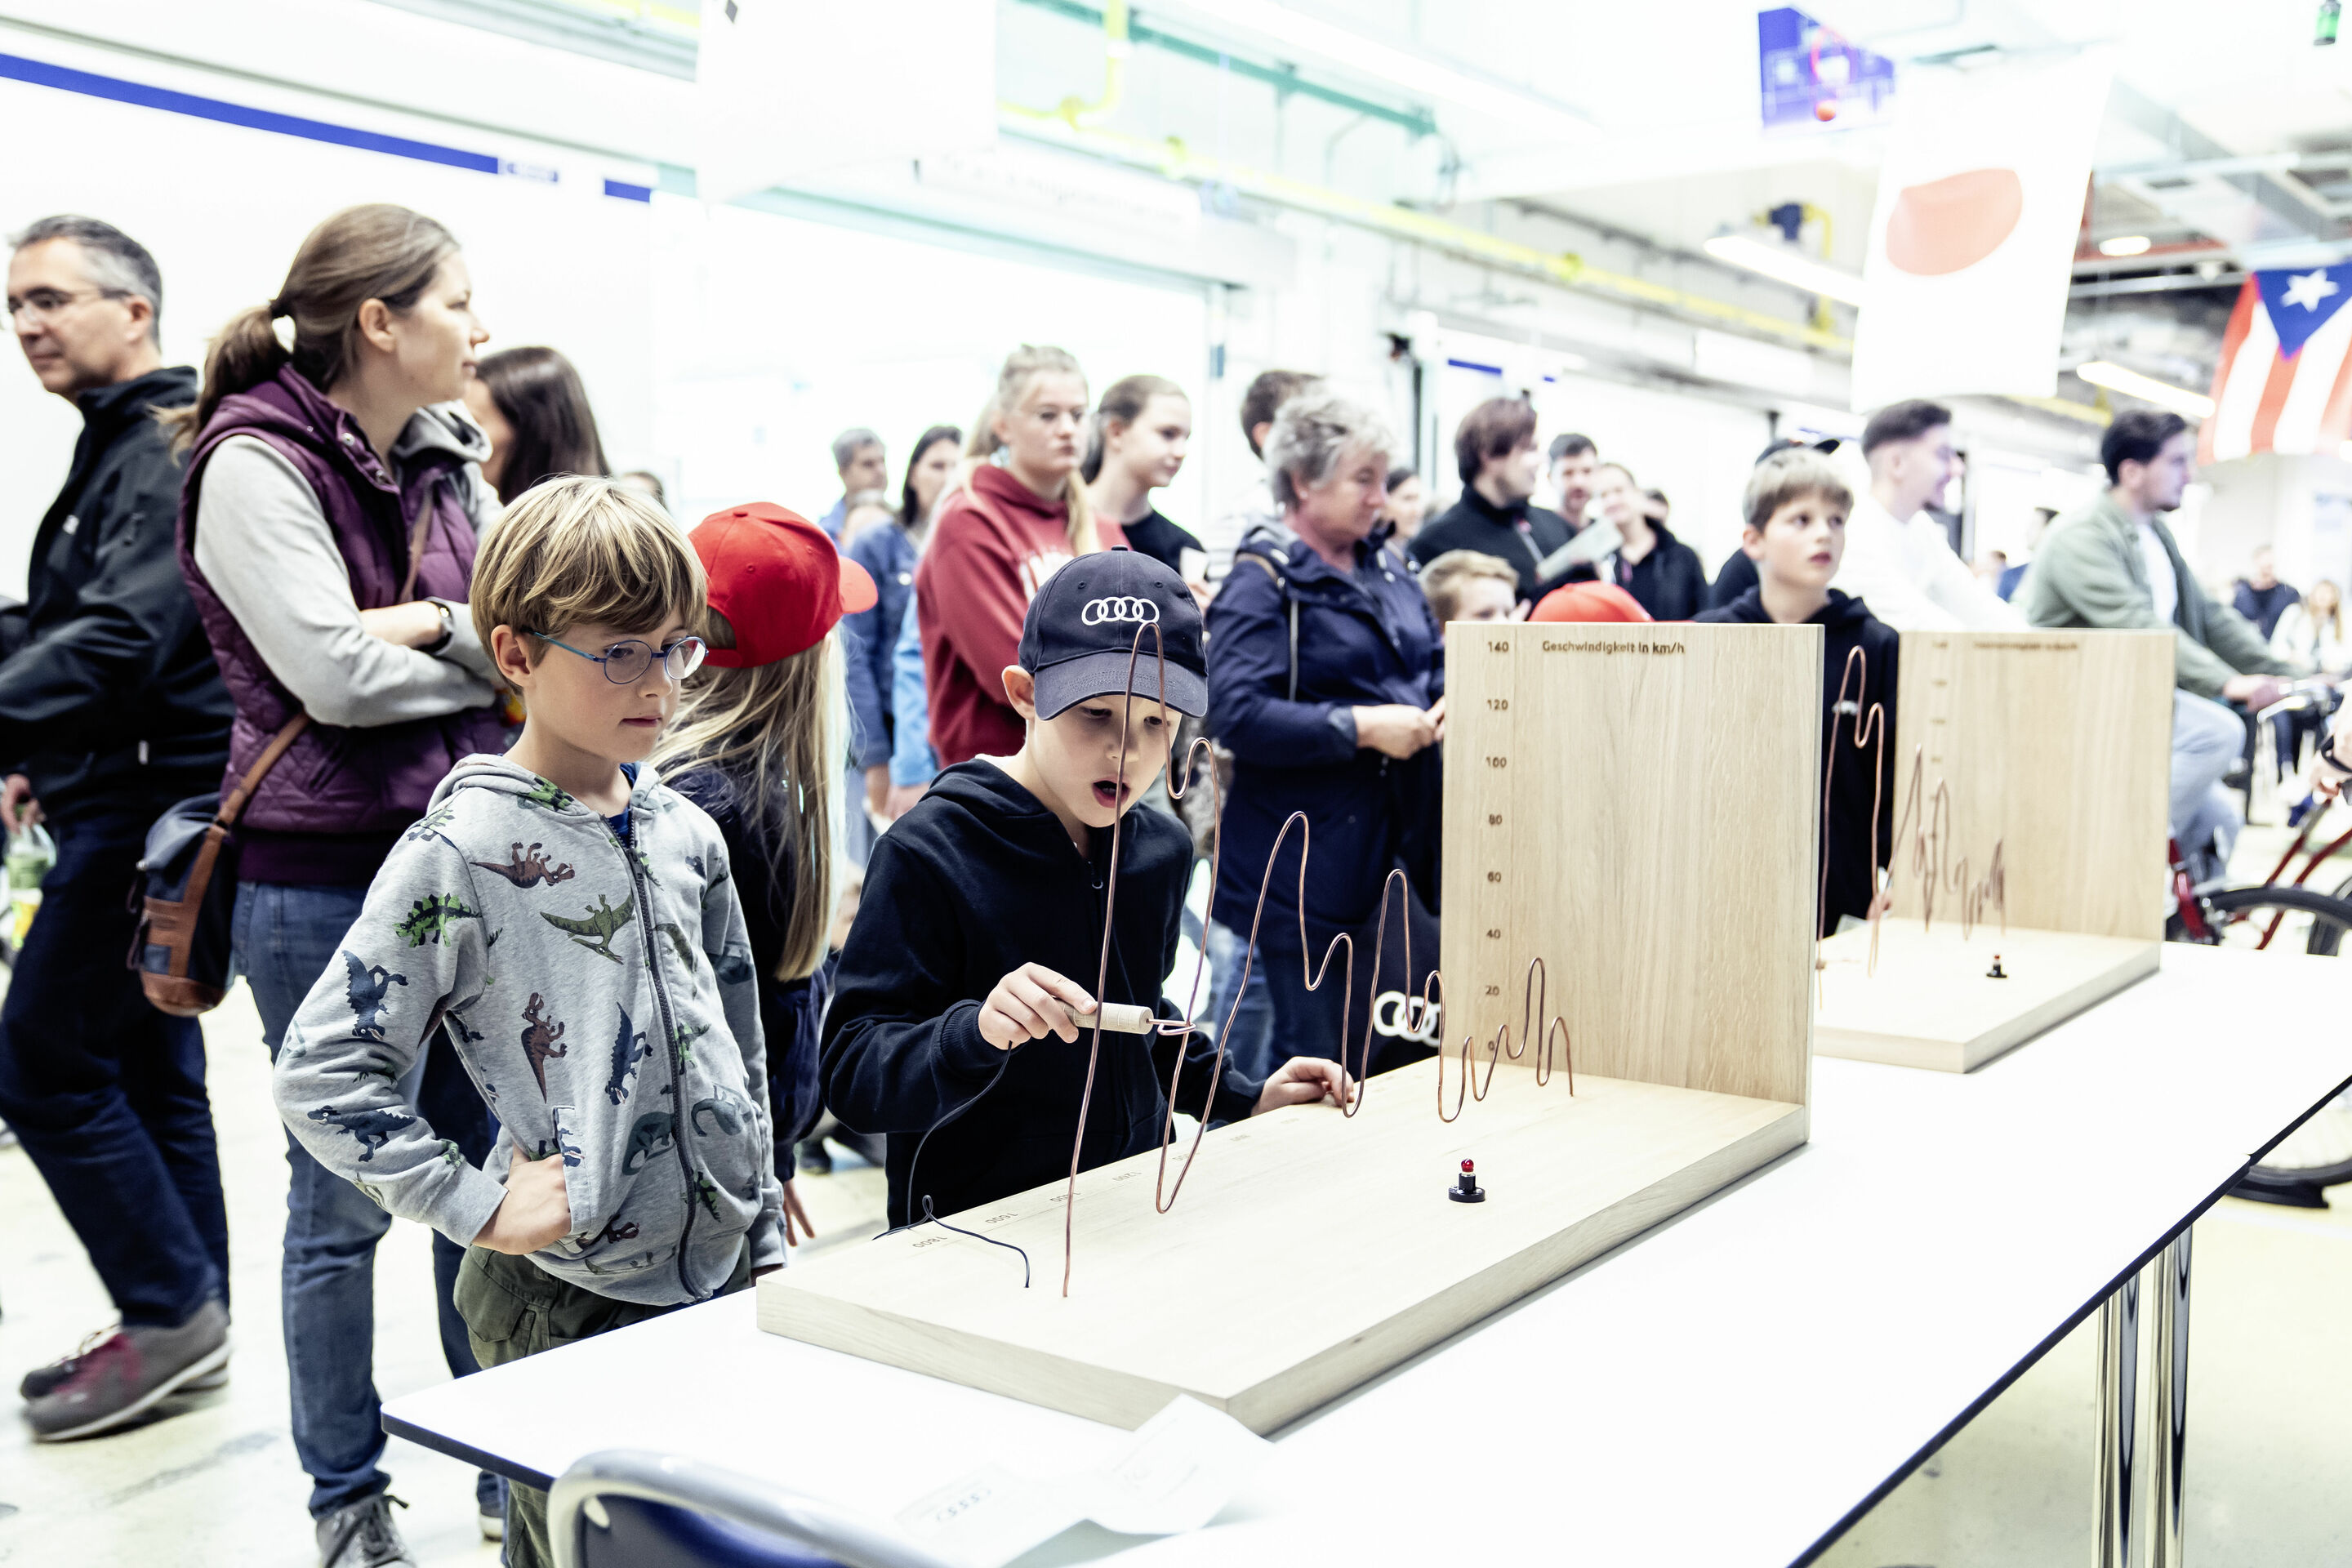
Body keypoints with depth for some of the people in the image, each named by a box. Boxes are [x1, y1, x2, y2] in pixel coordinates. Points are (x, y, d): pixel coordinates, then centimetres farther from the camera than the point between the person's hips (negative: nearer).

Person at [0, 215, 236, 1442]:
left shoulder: (169, 452, -15)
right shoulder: (119, 447, 17)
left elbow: (119, 637, -29)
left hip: (151, 810, -10)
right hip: (135, 797, 10)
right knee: (147, 1066, 13)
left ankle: (170, 1311, 4)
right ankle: (184, 1330, 22)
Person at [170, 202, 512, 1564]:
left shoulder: (447, 461, 11)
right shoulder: (255, 464, -9)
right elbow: (339, 673, -19)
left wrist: (435, 626, -14)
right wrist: (493, 663, -5)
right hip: (323, 879, -6)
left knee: (487, 1171, 13)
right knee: (347, 1199, 5)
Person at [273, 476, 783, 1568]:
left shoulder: (687, 833, 5)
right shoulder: (460, 853, -13)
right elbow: (320, 1073, -14)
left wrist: (766, 1250, 14)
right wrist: (479, 1209, -16)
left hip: (719, 1275, 6)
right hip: (563, 1303, -5)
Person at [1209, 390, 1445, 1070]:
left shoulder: (1387, 569, 15)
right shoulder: (1264, 581, -10)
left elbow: (1436, 662, 24)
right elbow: (1237, 714, -21)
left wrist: (1448, 701, 1)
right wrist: (1359, 728, -22)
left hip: (1399, 847, 7)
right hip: (1311, 864, -7)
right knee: (1320, 1062, 1)